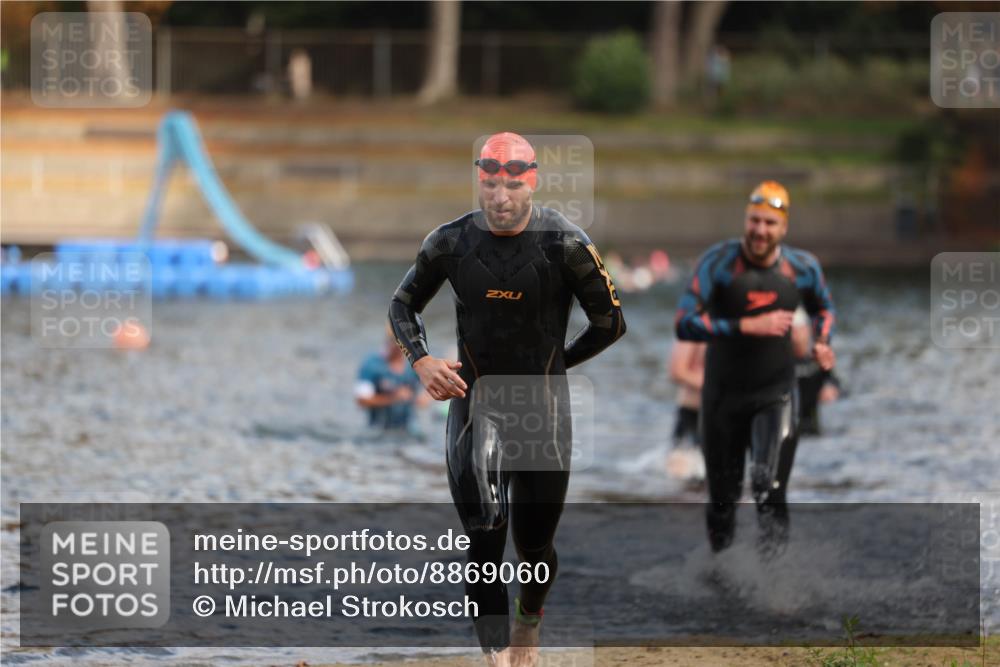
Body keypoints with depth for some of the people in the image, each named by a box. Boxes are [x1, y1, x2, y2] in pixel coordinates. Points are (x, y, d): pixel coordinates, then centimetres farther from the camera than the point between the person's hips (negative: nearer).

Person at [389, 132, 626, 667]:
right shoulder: (451, 242, -4)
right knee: (484, 541, -13)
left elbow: (610, 322, 1)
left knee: (534, 544, 10)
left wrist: (552, 365, 5)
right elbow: (403, 304, 12)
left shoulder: (565, 244, -10)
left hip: (543, 405, 0)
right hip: (474, 402, 0)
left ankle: (528, 623, 40)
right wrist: (421, 361, -4)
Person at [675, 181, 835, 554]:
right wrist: (749, 326, -28)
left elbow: (823, 309, 20)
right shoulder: (719, 261, -14)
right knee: (722, 498, 12)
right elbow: (685, 324, -23)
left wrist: (822, 343, -1)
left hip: (775, 393, 0)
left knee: (769, 489, -20)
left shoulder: (802, 268, -3)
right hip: (722, 394, 0)